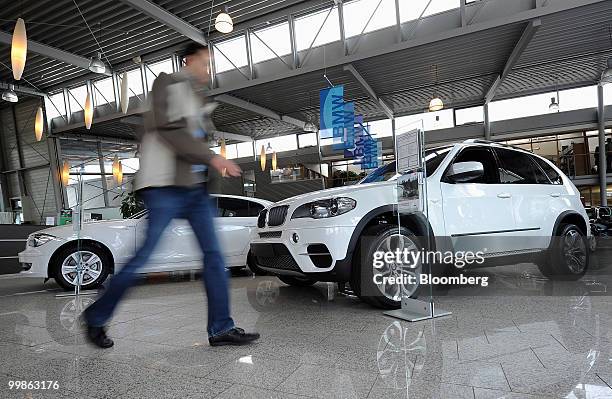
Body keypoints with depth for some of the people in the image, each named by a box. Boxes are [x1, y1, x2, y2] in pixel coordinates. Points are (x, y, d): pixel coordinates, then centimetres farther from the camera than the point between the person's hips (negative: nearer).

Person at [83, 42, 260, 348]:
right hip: (166, 184, -8)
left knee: (213, 254, 0)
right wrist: (212, 158, -17)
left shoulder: (195, 94, 25)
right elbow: (169, 129, -14)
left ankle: (221, 328, 5)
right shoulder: (168, 83, 0)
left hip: (195, 186, 8)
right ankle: (96, 318, 17)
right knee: (145, 255, -5)